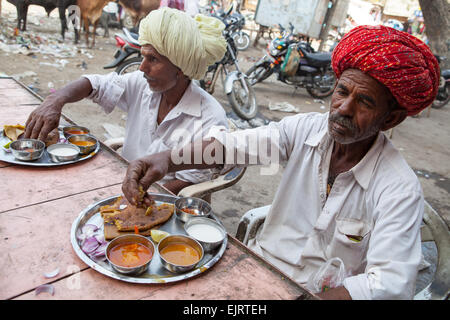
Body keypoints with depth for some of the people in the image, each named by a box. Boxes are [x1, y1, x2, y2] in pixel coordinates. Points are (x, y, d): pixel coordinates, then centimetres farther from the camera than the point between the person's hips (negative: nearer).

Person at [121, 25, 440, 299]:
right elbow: (233, 144, -18)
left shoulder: (399, 189, -18)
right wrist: (167, 159, -35)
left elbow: (392, 285, -23)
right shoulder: (305, 129, -8)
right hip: (258, 261, 4)